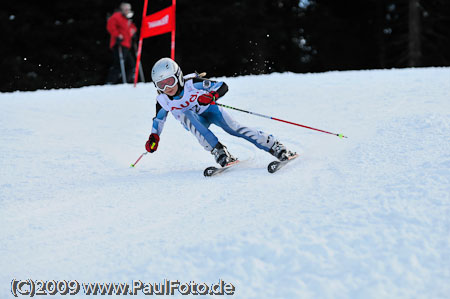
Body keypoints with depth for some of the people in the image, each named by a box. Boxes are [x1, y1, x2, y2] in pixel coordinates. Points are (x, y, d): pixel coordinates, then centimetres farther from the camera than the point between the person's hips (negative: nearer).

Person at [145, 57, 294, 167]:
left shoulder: (192, 83, -27)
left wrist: (212, 96, -45)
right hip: (195, 122, 2)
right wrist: (154, 137, -10)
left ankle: (275, 147, -18)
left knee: (233, 127, -25)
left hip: (210, 109, -2)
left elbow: (223, 86, -25)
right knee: (186, 115, -32)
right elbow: (159, 119, 5)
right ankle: (219, 152, -36)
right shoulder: (162, 100, -17)